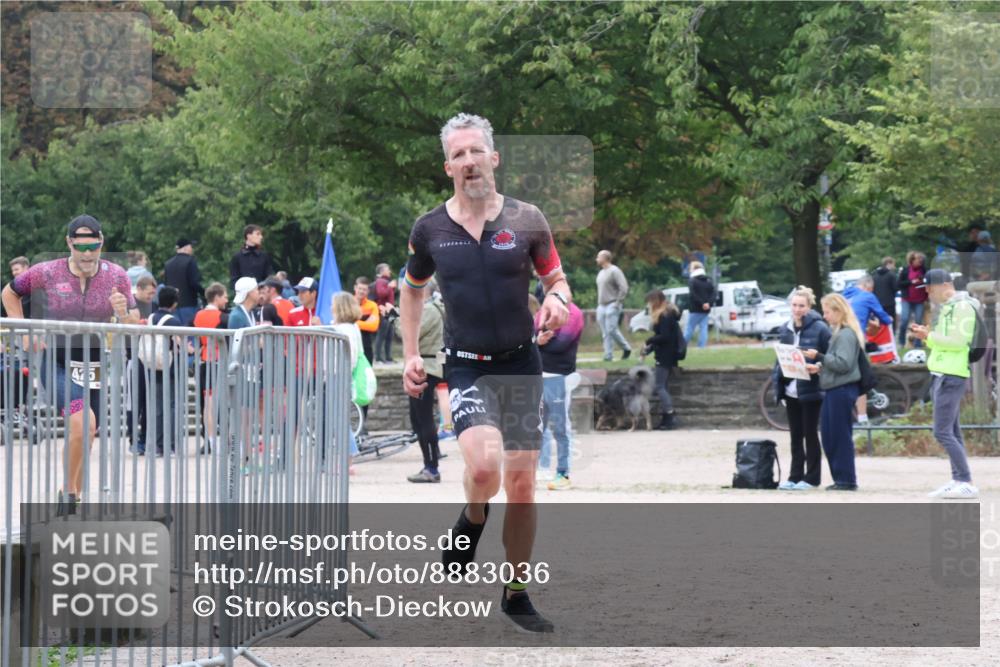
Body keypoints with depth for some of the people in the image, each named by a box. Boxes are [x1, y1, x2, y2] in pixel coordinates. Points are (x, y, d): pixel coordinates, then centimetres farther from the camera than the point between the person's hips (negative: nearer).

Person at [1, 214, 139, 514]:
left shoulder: (116, 276, 0)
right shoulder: (45, 273, -5)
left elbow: (133, 330, 3)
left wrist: (123, 314, -20)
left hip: (96, 364, 4)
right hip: (57, 362, -4)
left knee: (85, 436, 11)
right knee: (83, 422, -26)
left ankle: (73, 498, 27)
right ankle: (68, 491, -9)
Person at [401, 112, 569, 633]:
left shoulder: (526, 220, -1)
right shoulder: (429, 229, 1)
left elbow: (556, 279, 10)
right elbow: (412, 290, 17)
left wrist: (557, 300, -14)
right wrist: (410, 355, 10)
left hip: (521, 365, 2)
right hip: (467, 369, -1)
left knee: (522, 486, 3)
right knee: (484, 467, -26)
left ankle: (516, 594, 19)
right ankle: (472, 522, 9)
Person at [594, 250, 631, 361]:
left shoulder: (614, 271, -10)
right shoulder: (601, 273, 16)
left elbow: (624, 288, -15)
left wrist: (618, 303, -16)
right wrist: (599, 304, 13)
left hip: (612, 305, -8)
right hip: (601, 306, 8)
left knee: (611, 330, -13)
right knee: (605, 332, 3)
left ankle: (626, 348, 3)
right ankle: (608, 355, 3)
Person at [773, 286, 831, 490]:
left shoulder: (819, 328, -9)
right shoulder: (786, 330, 10)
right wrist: (777, 382, 8)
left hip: (811, 390, -6)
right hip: (791, 391, 6)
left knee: (810, 434, 1)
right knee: (795, 435, 10)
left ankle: (812, 478, 7)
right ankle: (795, 476, 15)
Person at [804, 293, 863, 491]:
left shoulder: (847, 334, -12)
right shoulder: (838, 333, 18)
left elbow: (843, 364, -19)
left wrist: (819, 357, -18)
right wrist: (818, 367, 6)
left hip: (842, 390, -10)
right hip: (834, 389, 10)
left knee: (841, 436, -6)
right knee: (829, 436, 10)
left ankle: (847, 480, -2)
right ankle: (839, 478, 15)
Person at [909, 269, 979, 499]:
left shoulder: (962, 307, -12)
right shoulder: (945, 308, 18)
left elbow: (958, 341, -19)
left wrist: (930, 336, -15)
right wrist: (927, 336, 6)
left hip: (951, 377, -10)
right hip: (941, 375, 10)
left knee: (942, 432, -13)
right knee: (952, 432, 11)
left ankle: (967, 483, -14)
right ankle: (958, 481, 13)